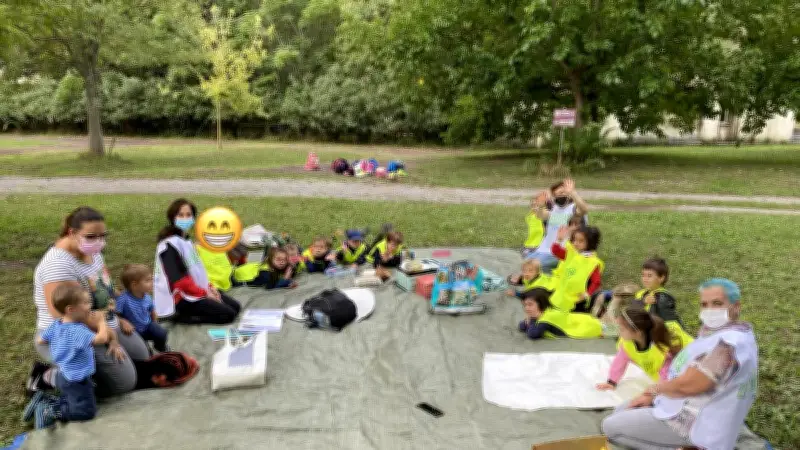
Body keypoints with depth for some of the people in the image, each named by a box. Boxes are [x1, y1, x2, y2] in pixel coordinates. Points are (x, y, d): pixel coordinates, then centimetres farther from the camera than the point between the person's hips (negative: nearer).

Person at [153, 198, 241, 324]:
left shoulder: (186, 240, 12)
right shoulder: (169, 244, -17)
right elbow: (178, 279, -22)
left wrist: (209, 287, 2)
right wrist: (204, 293, -17)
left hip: (197, 290, 9)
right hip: (181, 297, -9)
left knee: (235, 307, 7)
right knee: (228, 314, -15)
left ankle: (190, 313, 4)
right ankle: (183, 317, -8)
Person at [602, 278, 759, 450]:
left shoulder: (730, 342, -28)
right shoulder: (717, 331, 7)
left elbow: (686, 385, -29)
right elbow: (687, 374, 14)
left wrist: (653, 389, -8)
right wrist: (652, 395, 5)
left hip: (696, 424, -11)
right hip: (688, 408, 11)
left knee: (610, 426, -7)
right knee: (620, 413, 20)